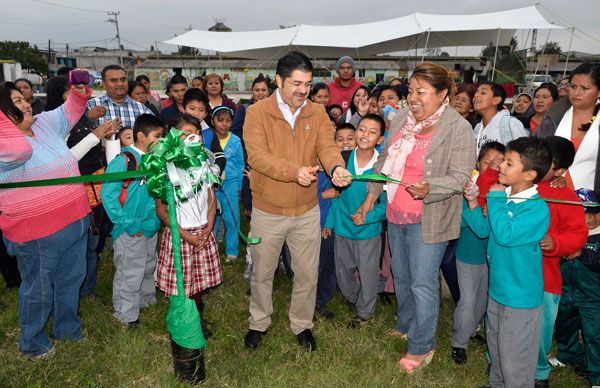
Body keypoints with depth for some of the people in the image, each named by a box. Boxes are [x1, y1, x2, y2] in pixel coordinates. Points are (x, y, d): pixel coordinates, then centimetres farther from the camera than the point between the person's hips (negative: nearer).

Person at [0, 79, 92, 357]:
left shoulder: (45, 124, 7)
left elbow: (71, 110, 20)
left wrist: (80, 89, 2)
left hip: (74, 220, 8)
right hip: (38, 233, -7)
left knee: (71, 279, 23)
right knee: (39, 289, 12)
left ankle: (66, 327, 45)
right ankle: (31, 341, 36)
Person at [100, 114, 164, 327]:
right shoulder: (123, 161, -18)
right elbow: (107, 194, -20)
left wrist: (158, 218, 7)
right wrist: (126, 223, -18)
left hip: (151, 228, 8)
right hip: (131, 231, -8)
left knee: (149, 268, 24)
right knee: (130, 273, 5)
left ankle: (147, 298, 46)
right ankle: (126, 315, 22)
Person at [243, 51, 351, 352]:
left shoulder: (317, 114, -1)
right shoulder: (257, 112, -11)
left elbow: (327, 147, -12)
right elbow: (256, 155, -22)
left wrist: (336, 167, -36)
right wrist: (294, 171, -36)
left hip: (307, 210, 2)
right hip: (267, 211, -2)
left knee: (307, 274, 15)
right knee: (262, 273, 17)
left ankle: (302, 325, 39)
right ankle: (259, 323, 42)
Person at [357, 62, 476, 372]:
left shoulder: (458, 128, -13)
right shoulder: (401, 119, 3)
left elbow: (459, 177, -15)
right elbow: (383, 160, 11)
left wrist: (428, 188, -33)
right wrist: (371, 196, 10)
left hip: (428, 219, -6)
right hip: (395, 213, 6)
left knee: (423, 283, 2)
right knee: (401, 275, 21)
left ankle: (422, 346, 22)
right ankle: (405, 326, 44)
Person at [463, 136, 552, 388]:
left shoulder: (538, 209, -23)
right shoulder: (505, 196, 0)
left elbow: (505, 234, -34)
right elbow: (484, 230, 11)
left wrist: (495, 199, -23)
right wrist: (472, 203, -3)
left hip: (521, 297, -8)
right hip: (497, 289, 8)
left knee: (515, 363, 8)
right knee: (495, 349, 27)